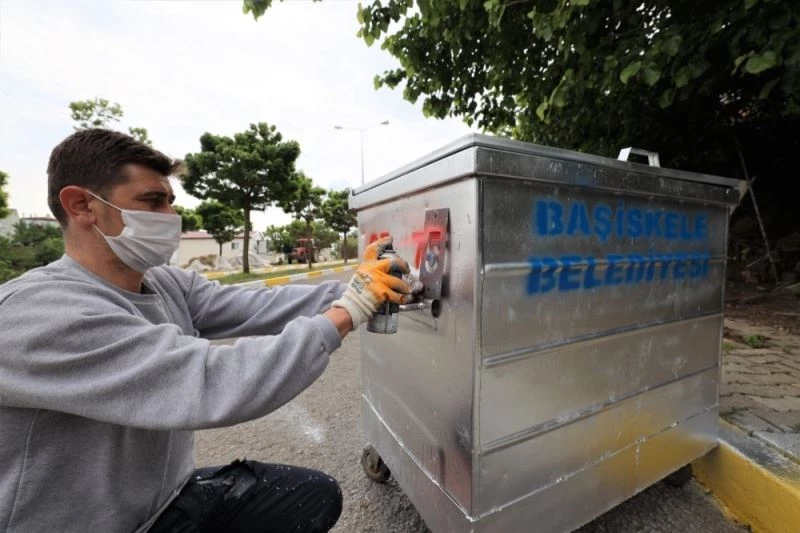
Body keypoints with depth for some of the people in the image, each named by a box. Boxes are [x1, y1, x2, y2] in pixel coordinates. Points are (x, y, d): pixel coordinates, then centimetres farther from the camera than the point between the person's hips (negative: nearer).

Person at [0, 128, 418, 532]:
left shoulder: (170, 285, -5)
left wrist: (359, 289, -22)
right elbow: (213, 383, -39)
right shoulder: (37, 313, -29)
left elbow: (260, 307, -13)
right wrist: (348, 310, -35)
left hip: (171, 499, 6)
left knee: (316, 494, 6)